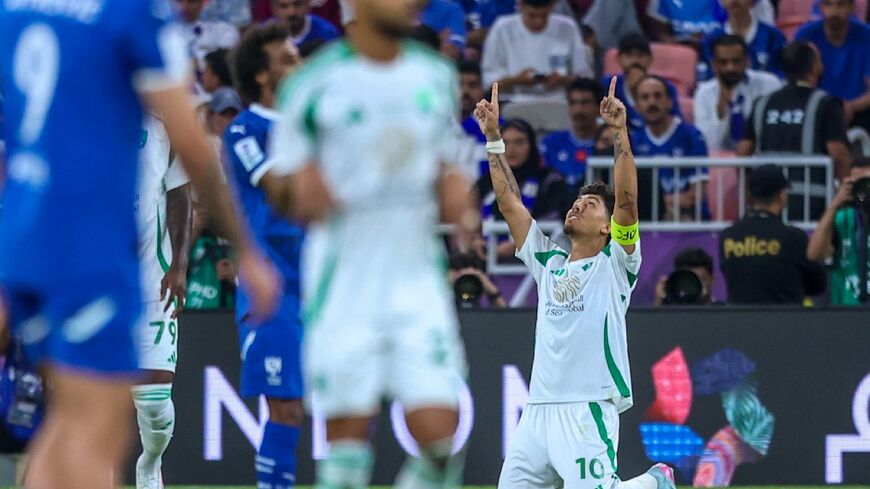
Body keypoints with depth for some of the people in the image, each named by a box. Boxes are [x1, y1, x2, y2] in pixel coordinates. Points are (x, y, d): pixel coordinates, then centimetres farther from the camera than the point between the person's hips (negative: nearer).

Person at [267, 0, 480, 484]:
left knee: (439, 433, -9)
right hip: (343, 281, -3)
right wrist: (304, 193, -20)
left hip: (418, 276, 3)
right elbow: (286, 186, 2)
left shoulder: (438, 76, 8)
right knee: (349, 430, -2)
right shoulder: (315, 83, -4)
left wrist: (455, 192, -1)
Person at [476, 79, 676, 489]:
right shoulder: (549, 263, 20)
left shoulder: (614, 266, 4)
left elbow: (627, 200, -9)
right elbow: (510, 203, 19)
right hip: (537, 412, 7)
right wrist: (493, 137, 15)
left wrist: (620, 132, -16)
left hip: (589, 413, -6)